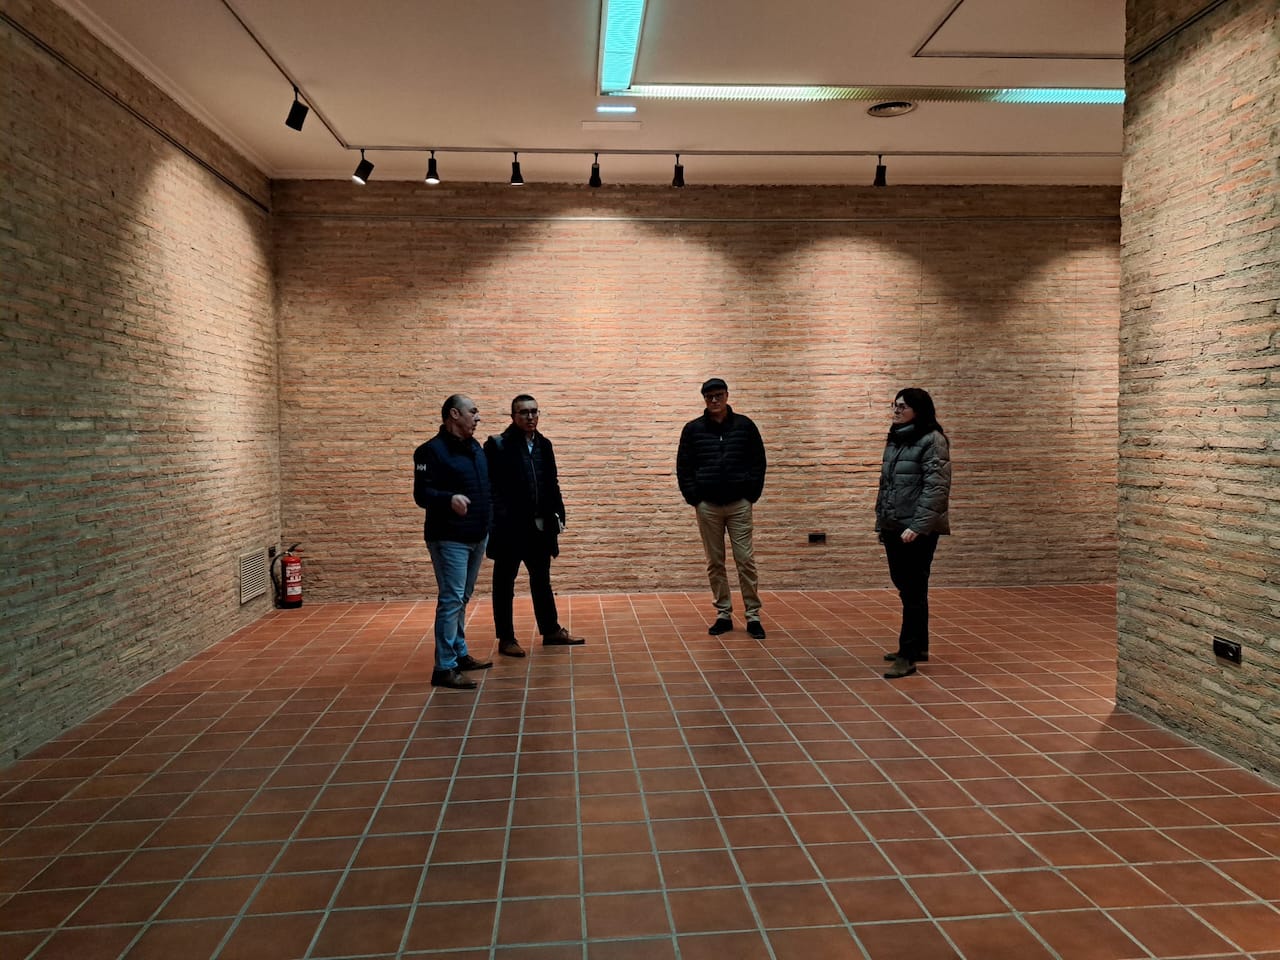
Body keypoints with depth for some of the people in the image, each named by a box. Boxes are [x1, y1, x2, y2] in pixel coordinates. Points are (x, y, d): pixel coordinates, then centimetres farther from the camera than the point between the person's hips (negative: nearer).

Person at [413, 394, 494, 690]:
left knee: (462, 599, 17)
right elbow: (422, 494, -19)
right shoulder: (432, 451, -13)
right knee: (451, 600, -9)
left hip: (477, 537, 8)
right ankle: (444, 668, -5)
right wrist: (449, 499, -36)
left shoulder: (475, 448, 12)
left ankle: (460, 654, 28)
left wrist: (488, 525, 14)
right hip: (449, 539, -8)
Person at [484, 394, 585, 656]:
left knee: (542, 580, 18)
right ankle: (506, 639, 16)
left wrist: (558, 515, 8)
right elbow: (490, 487, -12)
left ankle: (551, 630, 30)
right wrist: (497, 523, -17)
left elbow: (552, 484, 12)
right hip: (509, 528, -6)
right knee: (504, 585, 7)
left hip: (540, 527, 6)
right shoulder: (498, 446, -10)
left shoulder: (544, 445, 9)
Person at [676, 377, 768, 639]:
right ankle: (723, 615, 15)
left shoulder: (745, 425, 2)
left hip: (739, 504, -1)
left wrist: (752, 494, -3)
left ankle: (753, 616, 6)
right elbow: (683, 467, 6)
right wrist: (693, 498, -2)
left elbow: (758, 463, 5)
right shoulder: (693, 429, 2)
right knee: (715, 563, 6)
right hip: (707, 506, 1)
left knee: (745, 561, -1)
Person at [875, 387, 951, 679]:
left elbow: (936, 488, -17)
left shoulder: (932, 440, -10)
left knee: (913, 591, -4)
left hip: (918, 530, -8)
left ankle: (907, 656, 0)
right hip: (893, 528, 8)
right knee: (906, 588, 15)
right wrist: (881, 521, 15)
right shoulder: (895, 440, 14)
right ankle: (918, 647, 27)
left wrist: (917, 526, -22)